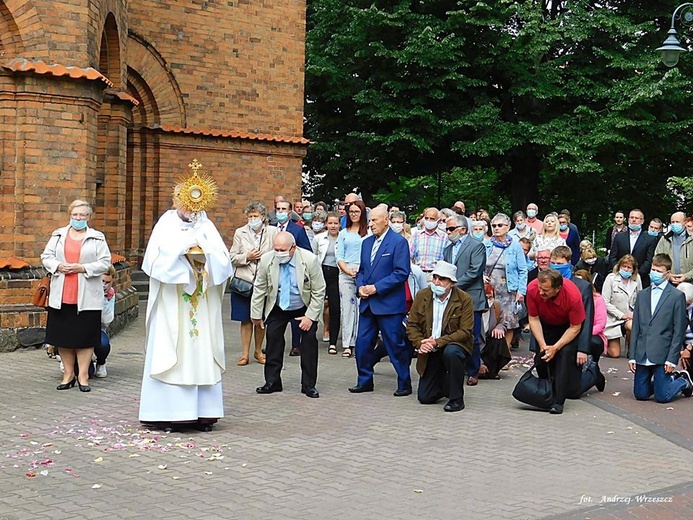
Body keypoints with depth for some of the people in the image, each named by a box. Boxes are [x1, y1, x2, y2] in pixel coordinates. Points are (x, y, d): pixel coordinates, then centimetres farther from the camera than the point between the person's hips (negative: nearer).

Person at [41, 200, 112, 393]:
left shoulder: (97, 238, 3)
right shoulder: (58, 235, 11)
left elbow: (105, 263, -3)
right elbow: (46, 256, 10)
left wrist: (82, 268, -14)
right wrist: (58, 266, -10)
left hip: (87, 296, -3)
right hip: (61, 296, 3)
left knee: (86, 336, -1)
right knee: (63, 335, 7)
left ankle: (83, 375, 8)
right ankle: (68, 374, 18)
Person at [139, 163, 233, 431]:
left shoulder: (206, 226, 9)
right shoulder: (166, 225, 2)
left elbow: (223, 261, 0)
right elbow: (156, 260, -11)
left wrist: (205, 253, -17)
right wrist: (182, 251, -15)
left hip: (202, 305, 3)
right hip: (172, 304, -3)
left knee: (201, 353, 2)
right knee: (170, 354, -4)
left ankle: (202, 411, 6)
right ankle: (167, 412, 1)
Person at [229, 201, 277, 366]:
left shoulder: (272, 232, 2)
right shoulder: (240, 232, 3)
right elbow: (232, 258, 3)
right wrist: (247, 257, -12)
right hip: (244, 281, 0)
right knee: (246, 319, 3)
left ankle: (258, 351, 24)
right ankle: (245, 354, 11)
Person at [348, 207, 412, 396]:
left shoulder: (399, 242, -8)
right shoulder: (367, 242, 14)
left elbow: (401, 273, -14)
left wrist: (376, 287, -17)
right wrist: (360, 286, -1)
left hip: (389, 304, -7)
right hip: (367, 303, 7)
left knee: (395, 345, 0)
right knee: (363, 343, 6)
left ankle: (404, 384, 12)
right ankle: (365, 381, 19)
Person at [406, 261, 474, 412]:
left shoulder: (464, 299, -12)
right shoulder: (422, 296, -2)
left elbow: (465, 332, -17)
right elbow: (411, 325, 1)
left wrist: (438, 342, -26)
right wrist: (420, 343, -19)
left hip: (455, 344, -3)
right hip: (430, 353, 3)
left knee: (451, 352, -40)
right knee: (425, 398, -2)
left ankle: (457, 398, -21)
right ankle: (444, 382, 34)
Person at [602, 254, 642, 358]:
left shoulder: (637, 279, 0)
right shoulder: (611, 278, -9)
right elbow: (605, 302, -12)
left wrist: (634, 313, -10)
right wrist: (621, 315, -17)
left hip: (630, 316, 2)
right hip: (613, 318, -2)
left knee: (631, 325, -37)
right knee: (614, 354, -5)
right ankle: (605, 342, 32)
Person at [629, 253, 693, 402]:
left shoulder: (677, 296, -1)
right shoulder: (642, 295, 13)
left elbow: (679, 331, -5)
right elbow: (636, 327, 12)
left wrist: (672, 359, -11)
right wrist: (632, 356, 5)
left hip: (662, 355, -5)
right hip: (642, 355, 5)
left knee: (662, 397, -3)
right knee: (640, 394, 8)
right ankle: (672, 378, 31)